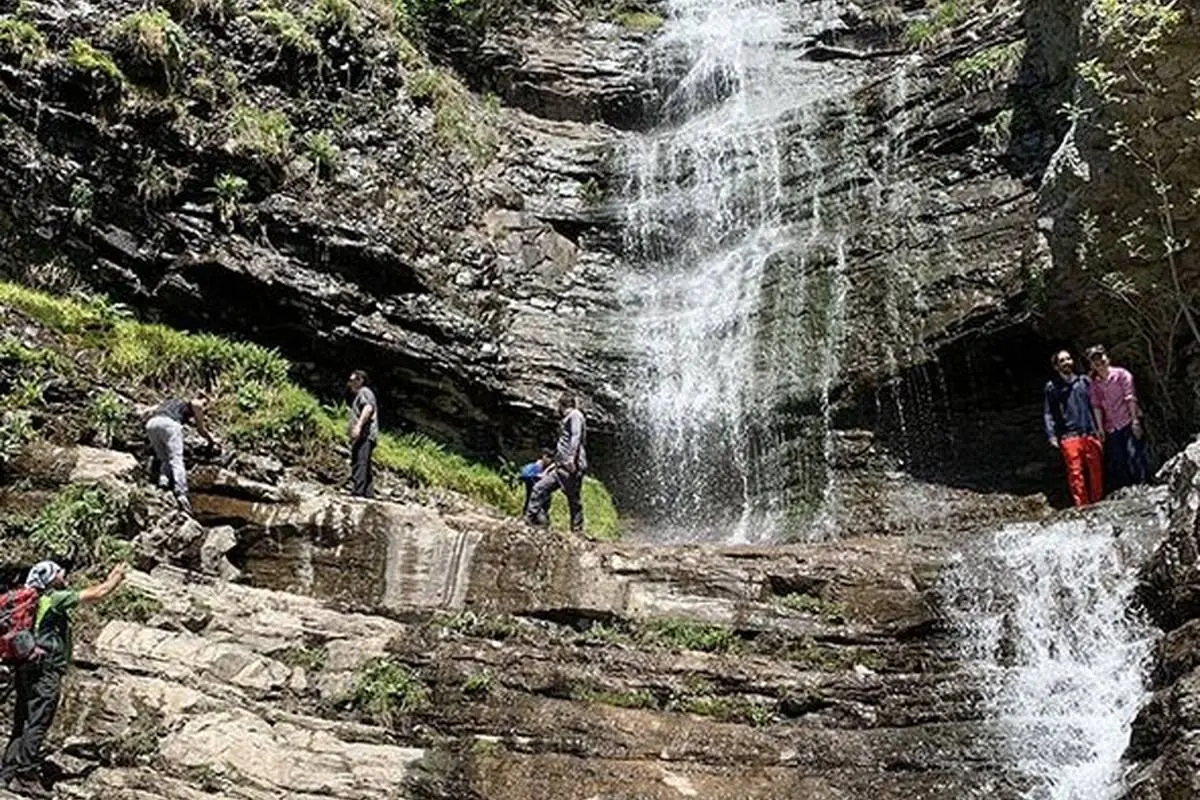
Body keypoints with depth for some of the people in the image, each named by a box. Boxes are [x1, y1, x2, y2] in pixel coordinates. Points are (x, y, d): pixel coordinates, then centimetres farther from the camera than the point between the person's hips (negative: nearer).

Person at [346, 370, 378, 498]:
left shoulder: (364, 392, 0)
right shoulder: (360, 395, 31)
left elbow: (368, 407, -18)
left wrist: (358, 426, -27)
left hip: (364, 434, -11)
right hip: (362, 436, 11)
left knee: (359, 462, -20)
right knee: (365, 464, 8)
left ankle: (358, 490, -29)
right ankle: (367, 492, 6)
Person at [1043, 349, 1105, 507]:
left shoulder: (1084, 381, 15)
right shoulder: (1052, 387, 7)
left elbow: (1094, 405, 16)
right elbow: (1048, 413, 3)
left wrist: (1098, 429, 10)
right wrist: (1052, 436, -7)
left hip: (1090, 434, 3)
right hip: (1069, 436, -3)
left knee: (1096, 470, 2)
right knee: (1076, 472, -9)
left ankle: (1097, 502, 12)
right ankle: (1082, 505, -7)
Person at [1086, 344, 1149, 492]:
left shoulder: (1121, 374, -2)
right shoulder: (1094, 384, 9)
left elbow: (1130, 398, -7)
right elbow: (1097, 406, 6)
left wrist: (1135, 420, -13)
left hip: (1129, 423, -4)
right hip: (1111, 428, 4)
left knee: (1135, 456, -12)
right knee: (1118, 462, 4)